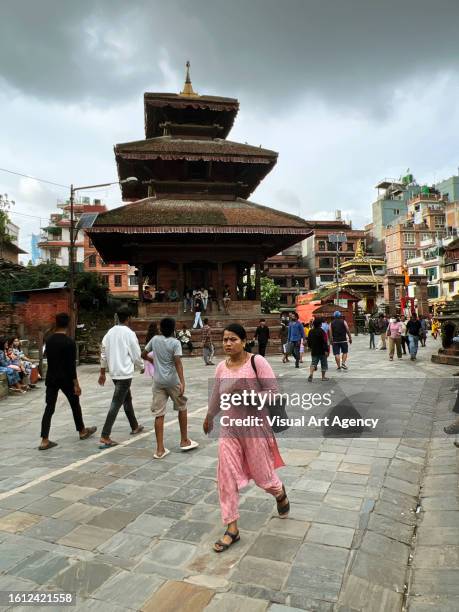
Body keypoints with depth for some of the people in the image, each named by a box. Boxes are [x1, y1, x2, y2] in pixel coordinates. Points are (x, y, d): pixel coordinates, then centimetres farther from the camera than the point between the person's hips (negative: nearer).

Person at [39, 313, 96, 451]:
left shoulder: (49, 340, 3)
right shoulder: (69, 342, -17)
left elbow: (49, 358, 15)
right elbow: (71, 365, -18)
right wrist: (76, 384, -14)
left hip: (51, 378, 5)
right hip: (66, 379, -5)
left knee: (49, 408, 4)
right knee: (75, 405, 13)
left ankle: (45, 441, -1)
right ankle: (82, 431, 29)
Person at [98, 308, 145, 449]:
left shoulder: (110, 332, 7)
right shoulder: (129, 333, -12)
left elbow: (104, 353, 8)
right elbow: (136, 354, -8)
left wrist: (102, 373, 15)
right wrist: (142, 366, 11)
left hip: (114, 372, 8)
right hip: (125, 373, -7)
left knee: (127, 399, 21)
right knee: (116, 403, -7)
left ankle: (134, 427, 35)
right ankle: (105, 437, -9)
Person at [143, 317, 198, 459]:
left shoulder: (155, 339, 4)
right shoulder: (175, 342, -8)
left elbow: (143, 354, 15)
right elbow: (178, 363, -18)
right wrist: (182, 382, -22)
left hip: (158, 381, 4)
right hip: (172, 381, -3)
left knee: (159, 414, 3)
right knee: (182, 408, 16)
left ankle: (160, 449, 3)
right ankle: (184, 441, 24)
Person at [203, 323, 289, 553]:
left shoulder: (257, 362, -16)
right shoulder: (221, 367, 0)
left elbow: (273, 392, -14)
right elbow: (216, 396, 16)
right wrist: (209, 417, 30)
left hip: (255, 427, -4)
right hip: (229, 429, 4)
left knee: (262, 475, 11)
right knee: (226, 477, 2)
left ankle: (280, 493, 47)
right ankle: (232, 528, 19)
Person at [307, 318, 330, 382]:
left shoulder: (311, 332, 4)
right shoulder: (321, 331, -14)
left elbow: (308, 341, 12)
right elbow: (325, 342, -17)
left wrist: (310, 347, 28)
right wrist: (326, 350, -16)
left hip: (314, 351, 4)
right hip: (322, 351, -4)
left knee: (313, 363, 4)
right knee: (324, 364, 10)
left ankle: (311, 374, -18)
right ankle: (323, 376, 15)